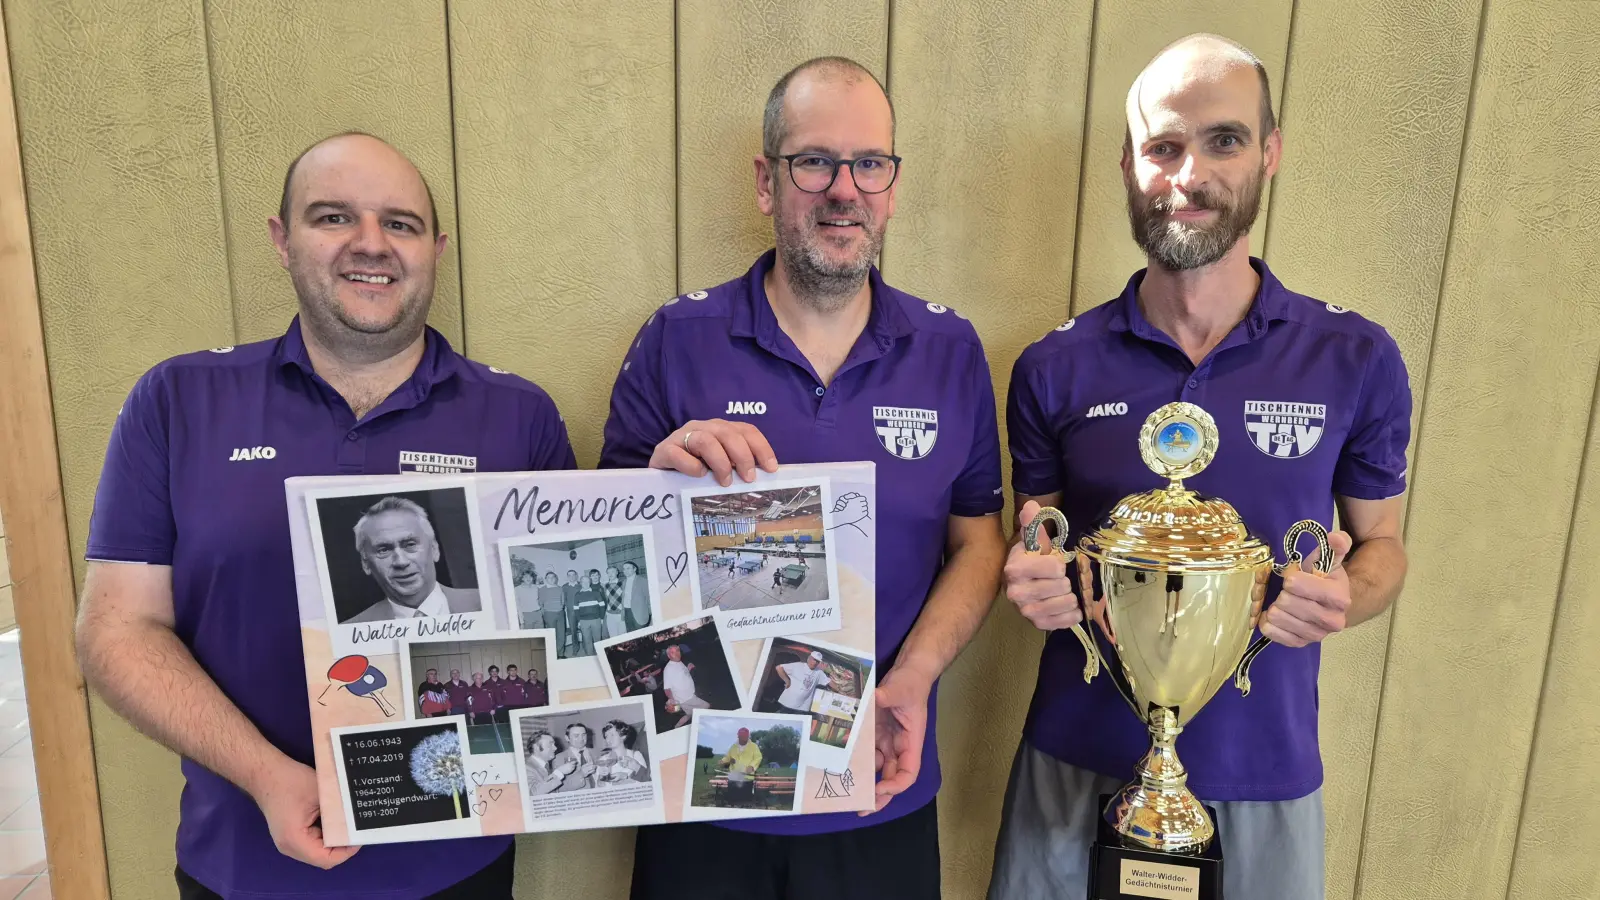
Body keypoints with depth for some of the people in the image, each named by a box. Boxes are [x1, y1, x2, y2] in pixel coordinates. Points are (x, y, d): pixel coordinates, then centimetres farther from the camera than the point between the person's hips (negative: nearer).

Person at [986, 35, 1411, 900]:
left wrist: (1344, 596, -15)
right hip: (1075, 761, 0)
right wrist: (1034, 583, -18)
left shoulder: (1356, 360, -6)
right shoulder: (1054, 368, -6)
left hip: (1265, 769, 1)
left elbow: (1381, 544, 6)